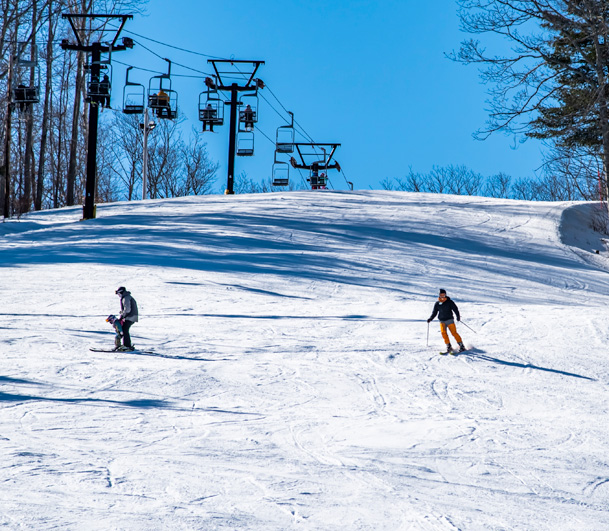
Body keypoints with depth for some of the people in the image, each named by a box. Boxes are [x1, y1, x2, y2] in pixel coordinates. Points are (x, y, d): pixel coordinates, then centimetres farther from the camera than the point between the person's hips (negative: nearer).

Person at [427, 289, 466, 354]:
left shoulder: (449, 302, -1)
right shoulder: (437, 304, 9)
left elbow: (455, 309, -4)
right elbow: (434, 312, 16)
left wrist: (458, 316, -16)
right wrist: (430, 319, 3)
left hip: (449, 320, -3)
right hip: (442, 321, 3)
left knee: (454, 333, -9)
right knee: (444, 333, -13)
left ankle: (461, 346, -2)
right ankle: (449, 347, -8)